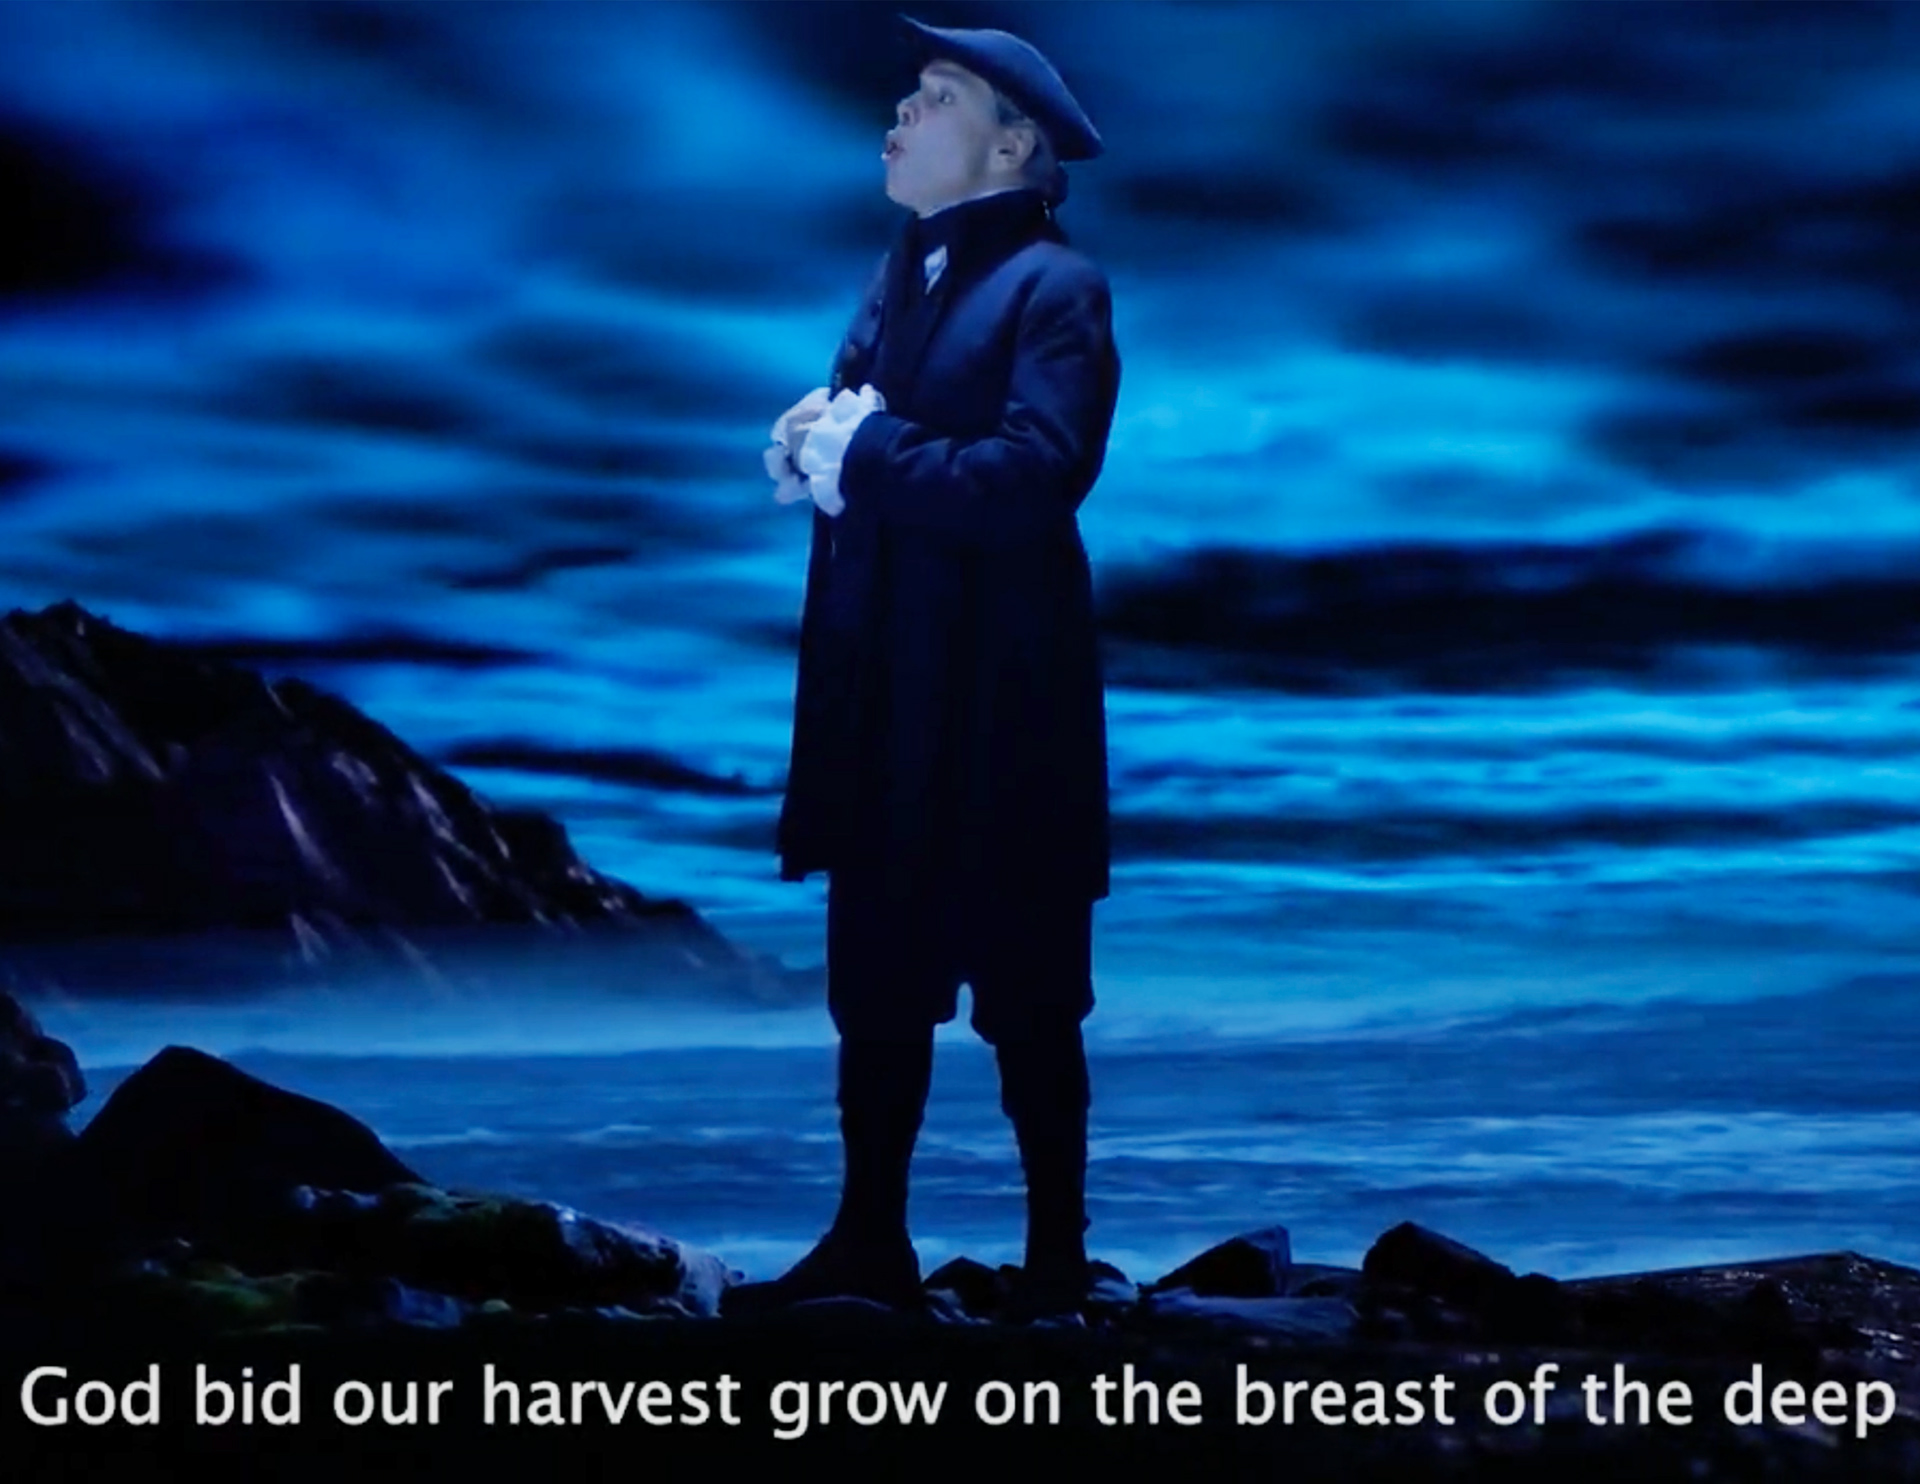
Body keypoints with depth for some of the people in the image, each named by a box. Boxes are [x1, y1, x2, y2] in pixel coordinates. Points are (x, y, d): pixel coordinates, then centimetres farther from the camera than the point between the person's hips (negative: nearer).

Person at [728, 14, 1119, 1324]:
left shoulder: (1055, 288, -11)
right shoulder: (903, 271, 14)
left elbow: (1033, 476, -25)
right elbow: (821, 450, 13)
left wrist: (863, 456, -17)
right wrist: (820, 430, -10)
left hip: (997, 691, -8)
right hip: (882, 684, 8)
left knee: (1025, 992, 3)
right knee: (875, 974, 13)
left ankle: (1058, 1267, 15)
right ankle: (870, 1248, 24)